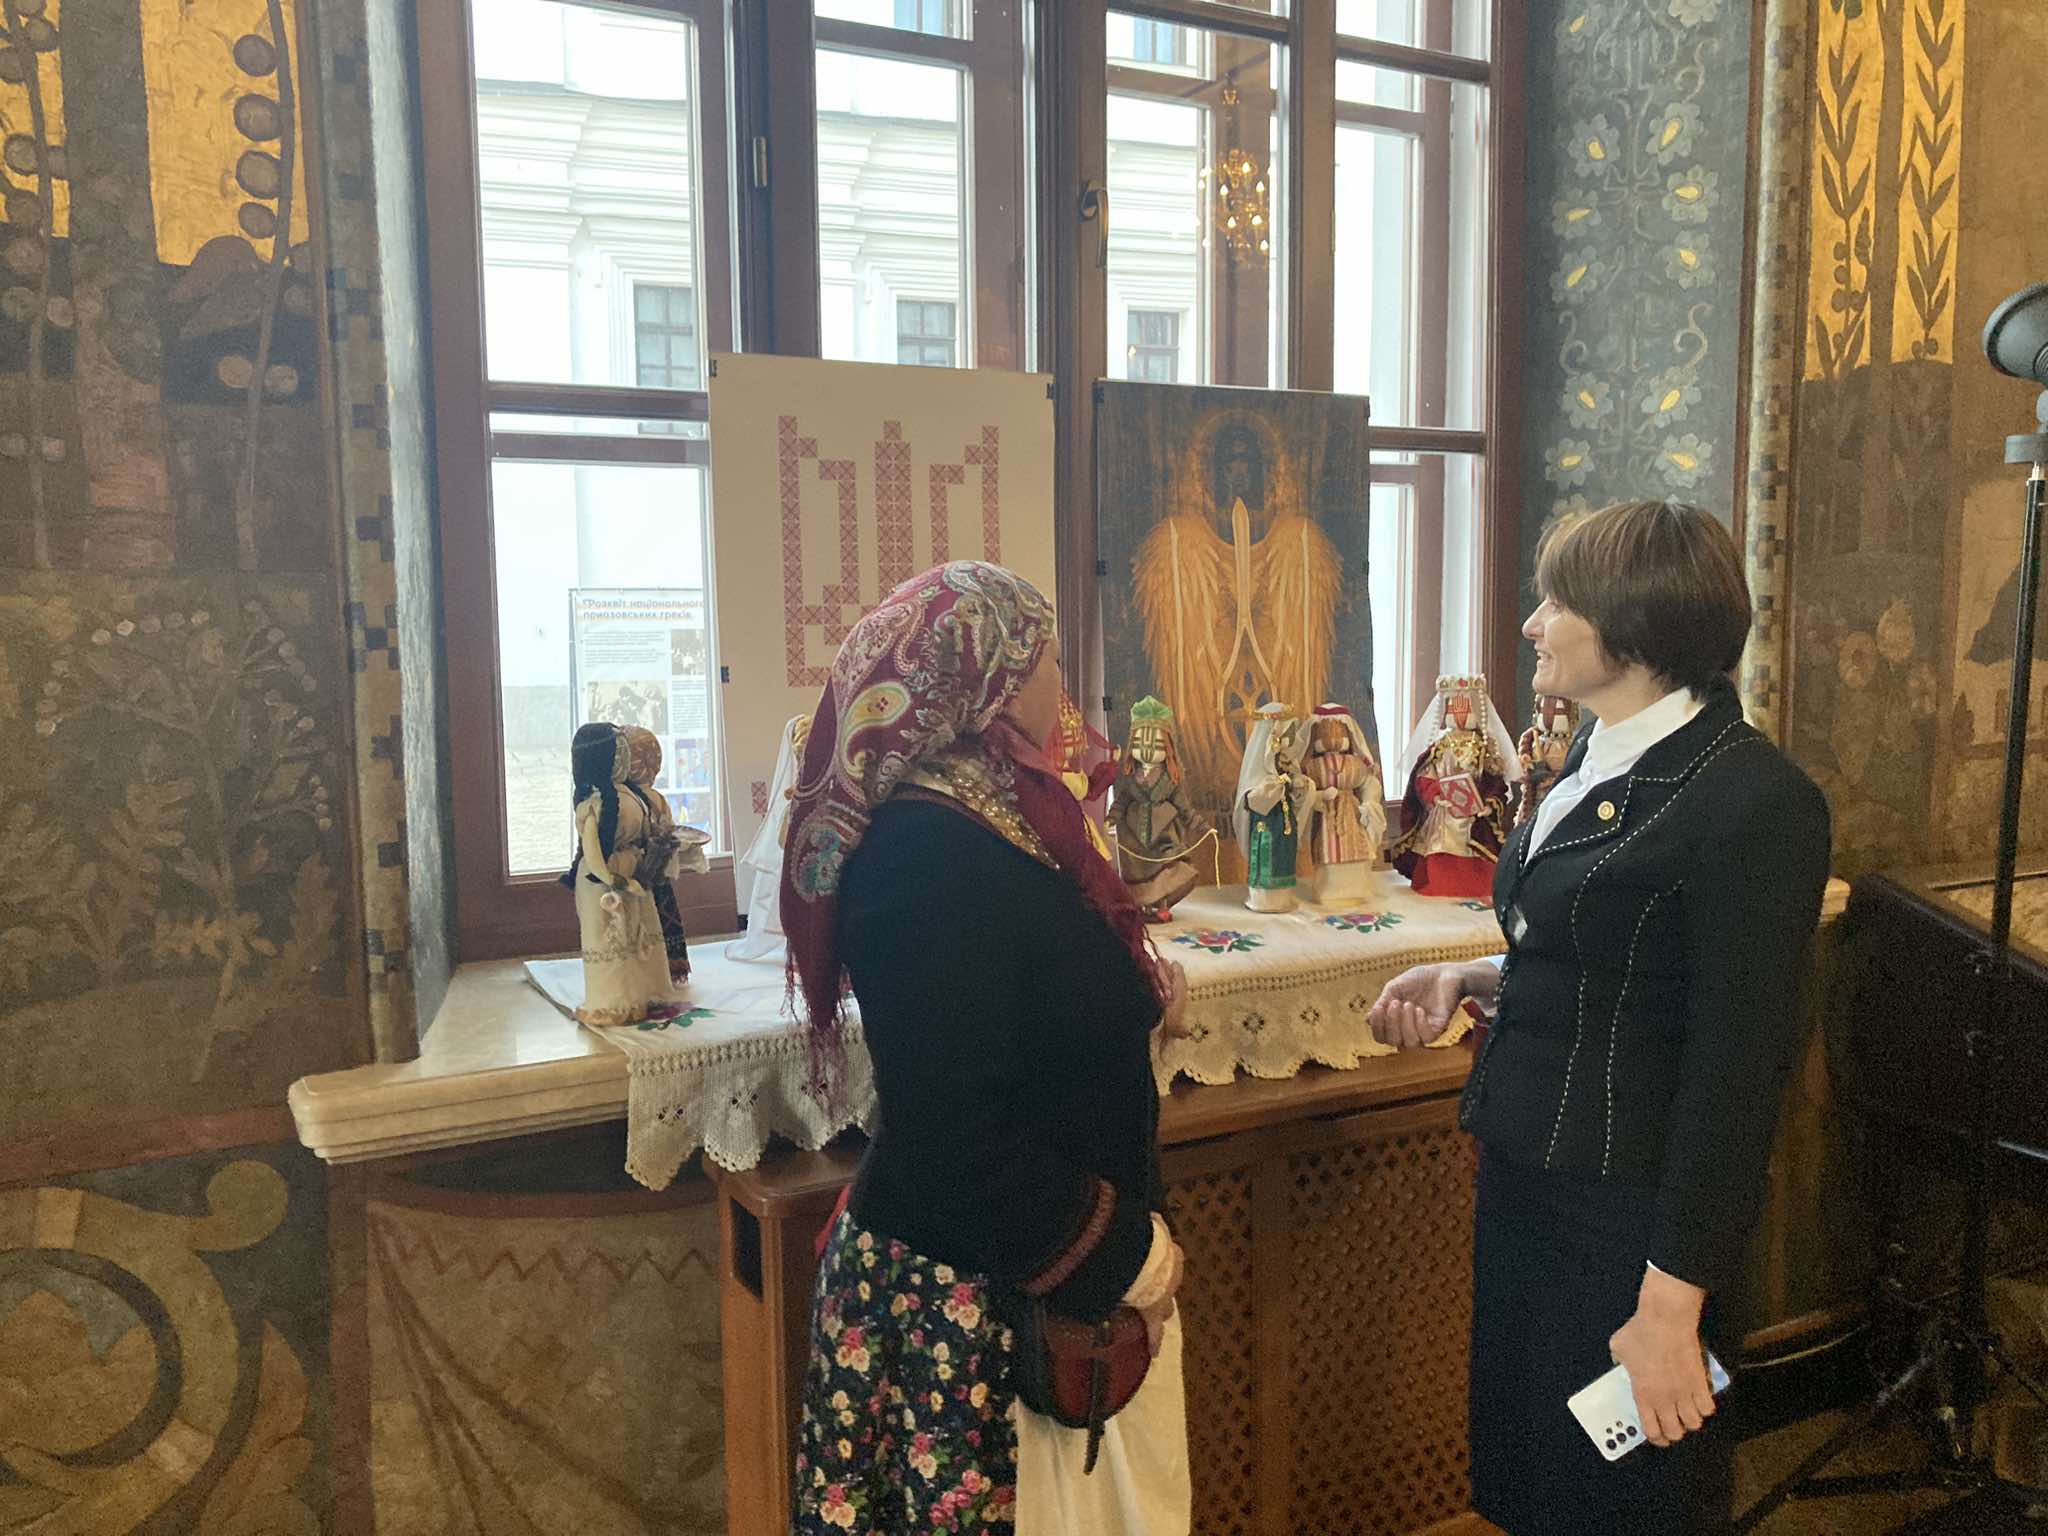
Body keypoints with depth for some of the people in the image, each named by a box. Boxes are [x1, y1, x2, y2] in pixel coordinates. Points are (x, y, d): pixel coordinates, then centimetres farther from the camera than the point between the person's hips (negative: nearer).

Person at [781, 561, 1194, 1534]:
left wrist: (1139, 1002, 10)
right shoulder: (929, 857, -25)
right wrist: (1125, 1258, -19)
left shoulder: (980, 822, 5)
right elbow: (956, 1139, -27)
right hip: (975, 1305, -9)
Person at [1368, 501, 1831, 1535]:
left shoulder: (1752, 800, -20)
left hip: (1628, 1210, -8)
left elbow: (1735, 1069, -20)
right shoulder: (1596, 758, 7)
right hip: (1524, 1175, 8)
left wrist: (1672, 1303, -19)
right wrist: (1468, 979, 2)